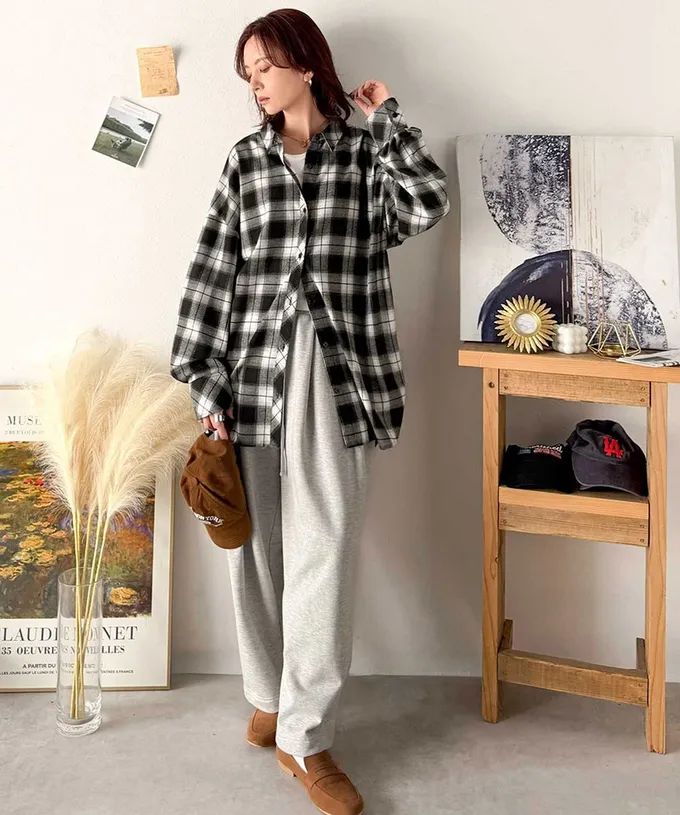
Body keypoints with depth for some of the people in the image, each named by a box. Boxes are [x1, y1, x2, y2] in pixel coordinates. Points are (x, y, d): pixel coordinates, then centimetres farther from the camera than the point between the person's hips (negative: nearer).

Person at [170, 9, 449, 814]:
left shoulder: (366, 154, 7)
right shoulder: (245, 160, 11)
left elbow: (427, 204, -14)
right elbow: (212, 273, 6)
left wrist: (385, 117, -2)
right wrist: (206, 385, -2)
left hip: (338, 375, -2)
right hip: (254, 367, 3)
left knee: (322, 549, -5)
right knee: (256, 545, 8)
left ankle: (304, 734, 3)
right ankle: (269, 696, 27)